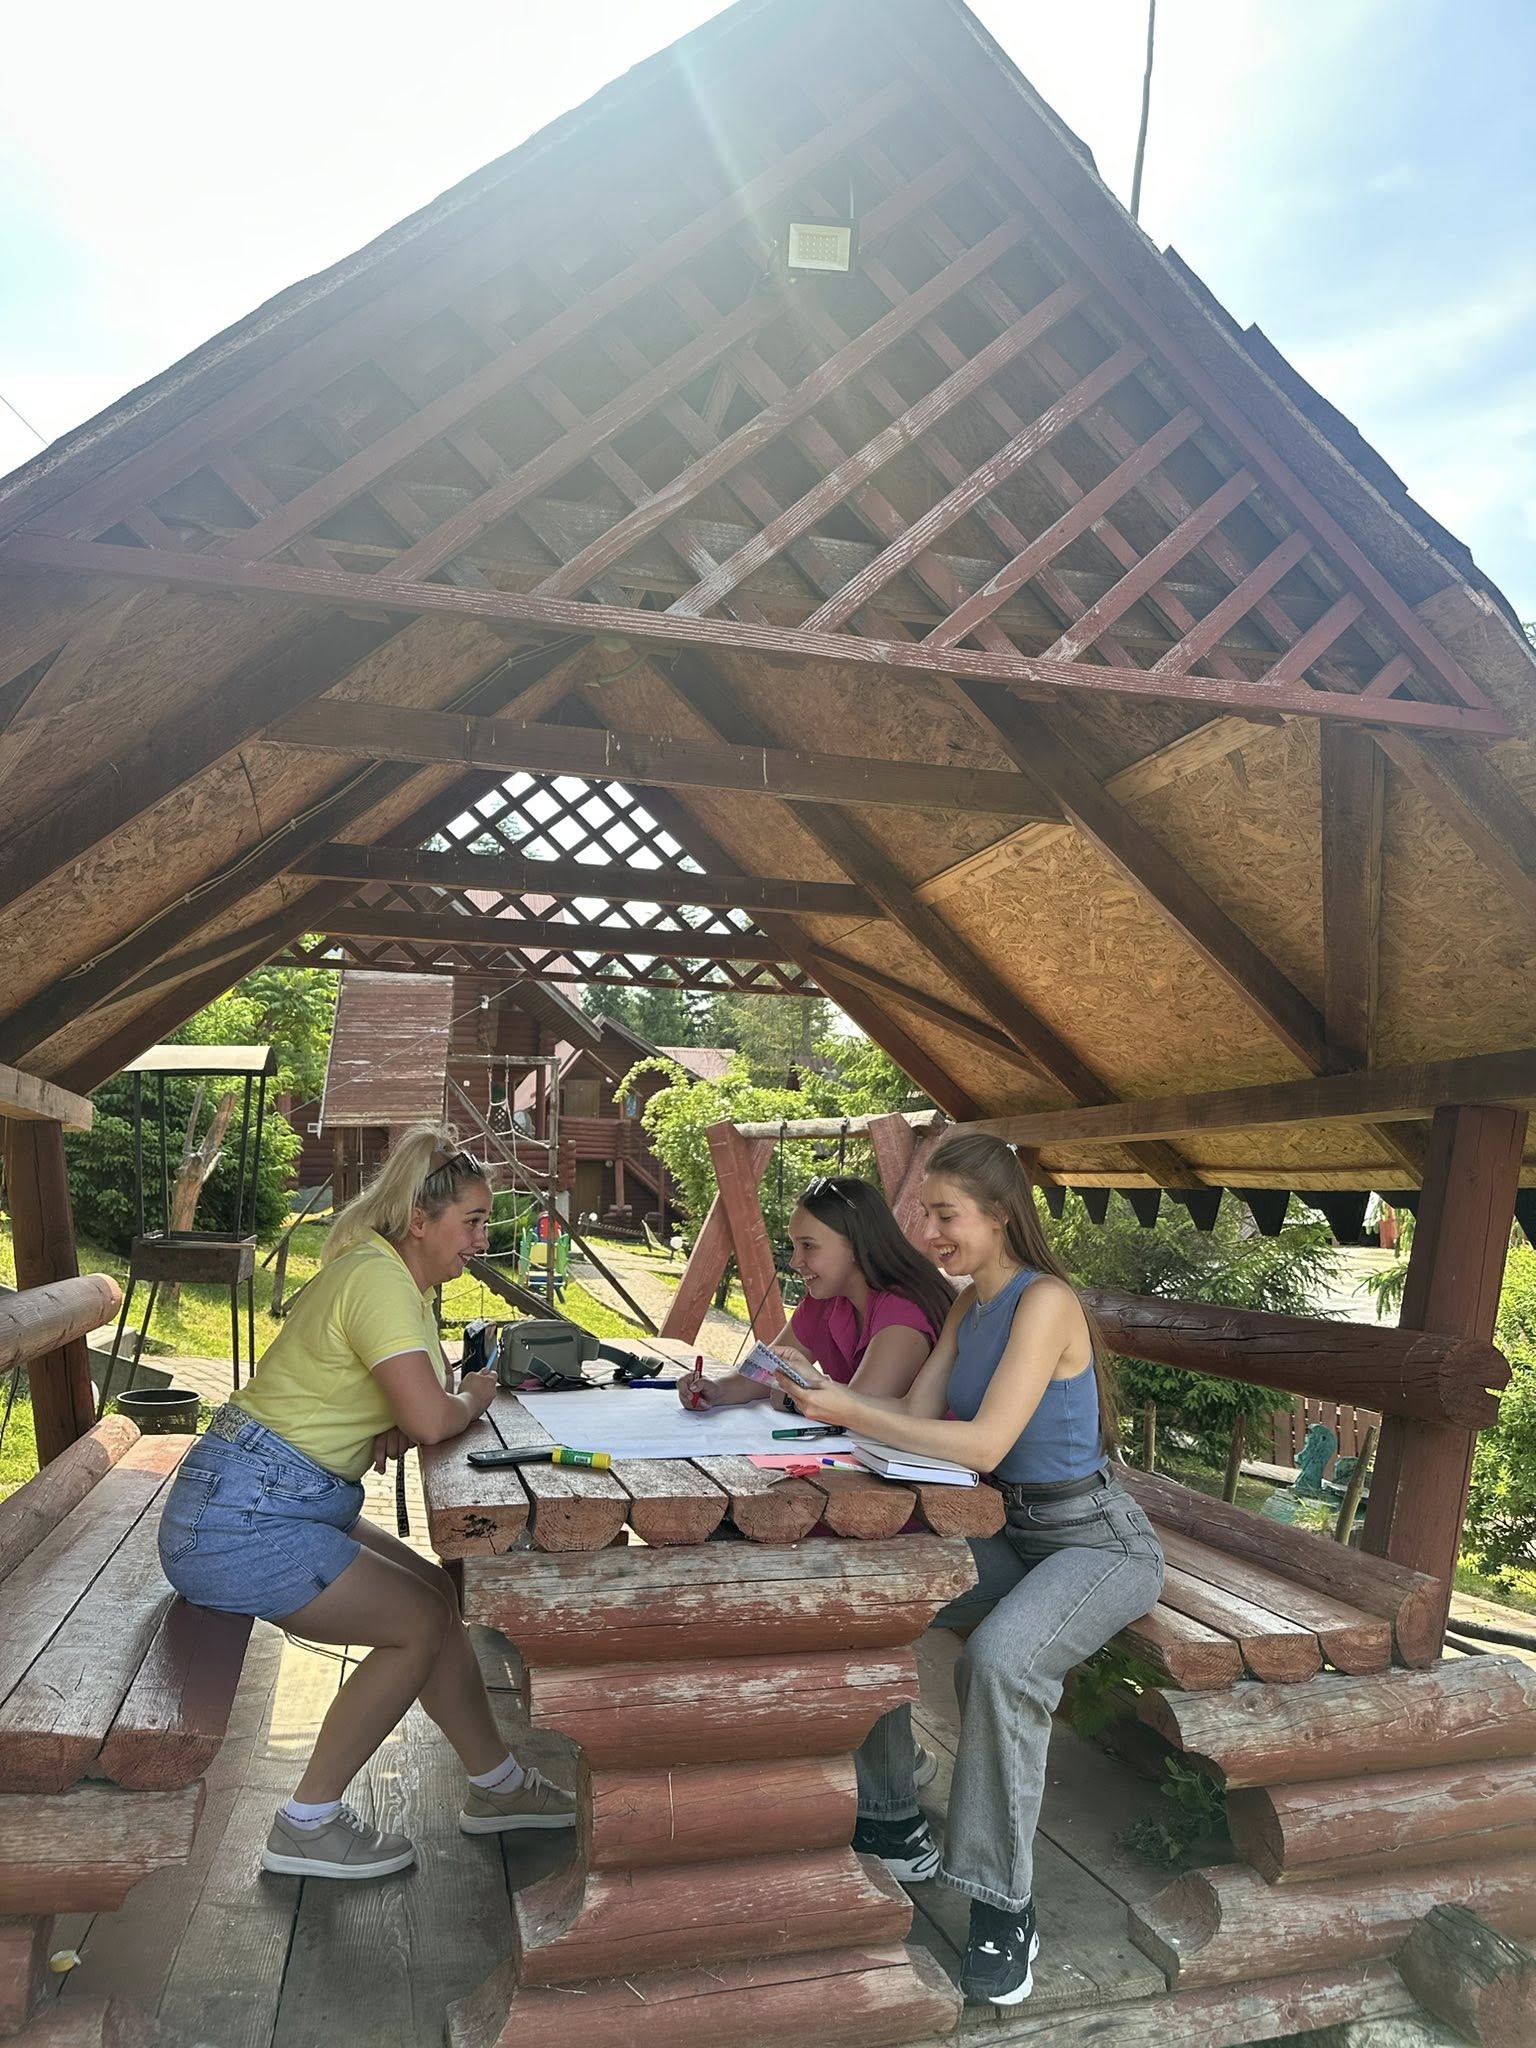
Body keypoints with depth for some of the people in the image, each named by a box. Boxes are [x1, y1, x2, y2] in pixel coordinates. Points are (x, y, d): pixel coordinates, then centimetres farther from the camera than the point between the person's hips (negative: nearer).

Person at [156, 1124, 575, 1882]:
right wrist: (475, 1398, -9)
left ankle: (496, 1784, 23)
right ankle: (307, 1825, 8)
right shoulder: (377, 1279, -22)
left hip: (280, 1503, 10)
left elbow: (411, 1406, 16)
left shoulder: (402, 1279, 10)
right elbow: (431, 1418, -31)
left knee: (437, 1595, 10)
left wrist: (393, 1431, -7)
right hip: (241, 1516, -10)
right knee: (422, 1624, -4)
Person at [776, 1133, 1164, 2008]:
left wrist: (851, 1413, -28)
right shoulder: (969, 1307, 7)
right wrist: (823, 1391, -14)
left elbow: (983, 1444, -28)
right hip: (1011, 1533, 8)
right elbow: (916, 1413, 0)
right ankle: (894, 1826, 14)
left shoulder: (1045, 1302, -21)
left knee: (998, 1658, -33)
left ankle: (1005, 1909, -14)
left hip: (1098, 1542, -8)